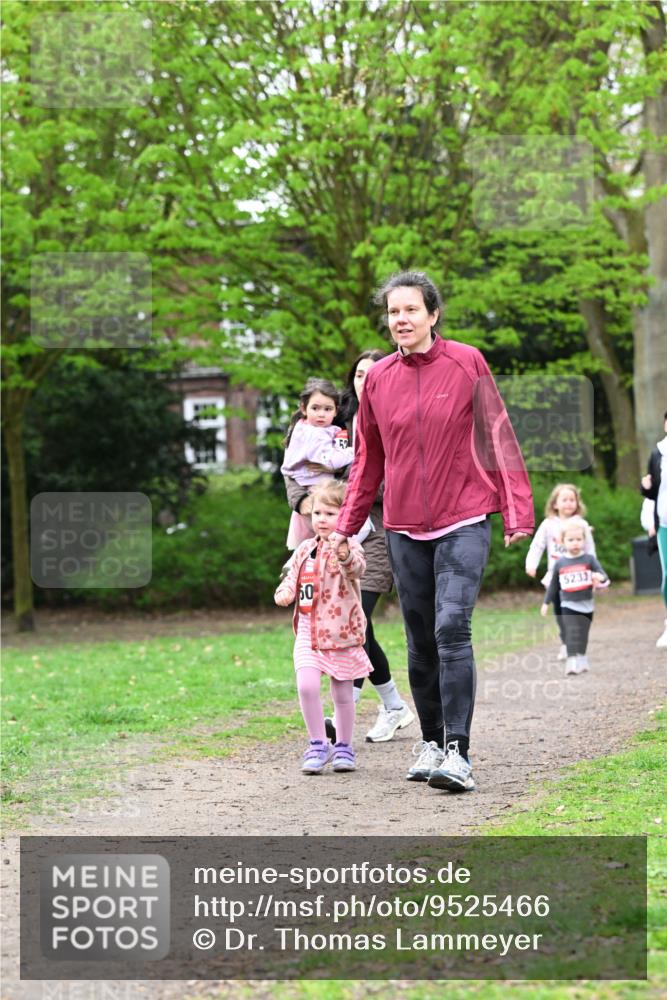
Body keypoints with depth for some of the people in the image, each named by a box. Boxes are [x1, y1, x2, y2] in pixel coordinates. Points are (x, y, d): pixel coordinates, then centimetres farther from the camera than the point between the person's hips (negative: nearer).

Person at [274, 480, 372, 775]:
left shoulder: (348, 547, -10)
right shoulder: (305, 549, 8)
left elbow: (357, 568, -31)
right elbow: (293, 576, 19)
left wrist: (345, 556, -54)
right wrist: (284, 592, -5)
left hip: (341, 632, -4)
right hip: (308, 632, 4)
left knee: (342, 692, 7)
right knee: (306, 686, -13)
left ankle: (343, 746, 24)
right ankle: (318, 744, 2)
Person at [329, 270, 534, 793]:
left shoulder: (467, 363, -4)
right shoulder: (378, 378, 5)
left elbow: (498, 436, -2)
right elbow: (368, 458, 13)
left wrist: (518, 510, -8)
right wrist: (347, 526, 11)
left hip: (464, 523, -4)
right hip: (405, 529, 4)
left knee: (452, 628, -15)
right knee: (421, 641, 9)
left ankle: (458, 753, -14)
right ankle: (431, 742, 22)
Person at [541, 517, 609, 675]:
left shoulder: (589, 559, -3)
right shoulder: (560, 563, 1)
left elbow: (604, 577, -7)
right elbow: (553, 585, 11)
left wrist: (600, 578, -31)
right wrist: (546, 603, 13)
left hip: (586, 605, 1)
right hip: (569, 605, -1)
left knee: (583, 636, 13)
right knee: (572, 634, -14)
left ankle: (582, 660, 28)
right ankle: (572, 661, -17)